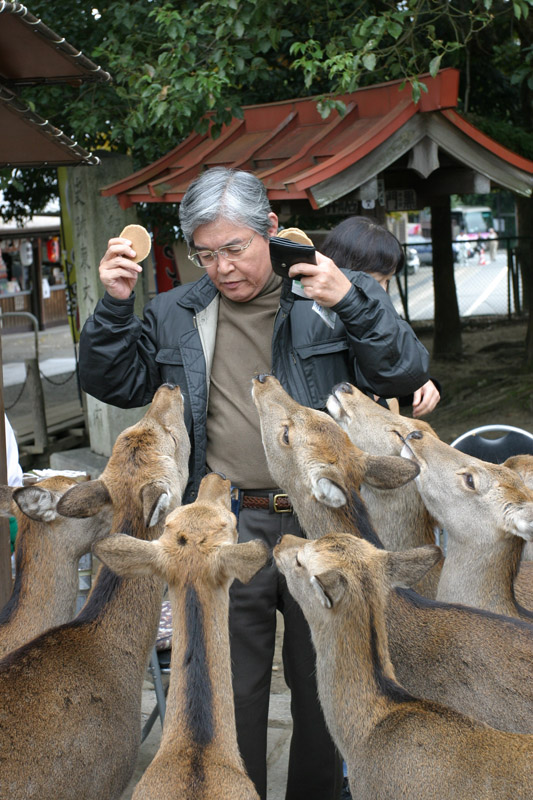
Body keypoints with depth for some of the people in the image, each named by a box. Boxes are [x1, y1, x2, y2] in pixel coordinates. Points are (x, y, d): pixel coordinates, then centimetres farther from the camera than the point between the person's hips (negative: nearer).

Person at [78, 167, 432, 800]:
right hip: (226, 533, 1)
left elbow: (407, 375, -8)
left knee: (323, 682, 17)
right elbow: (113, 384, 10)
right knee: (230, 689, 12)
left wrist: (351, 300, -21)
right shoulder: (175, 315, 6)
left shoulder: (327, 299, -2)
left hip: (322, 526, 0)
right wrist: (114, 303, -4)